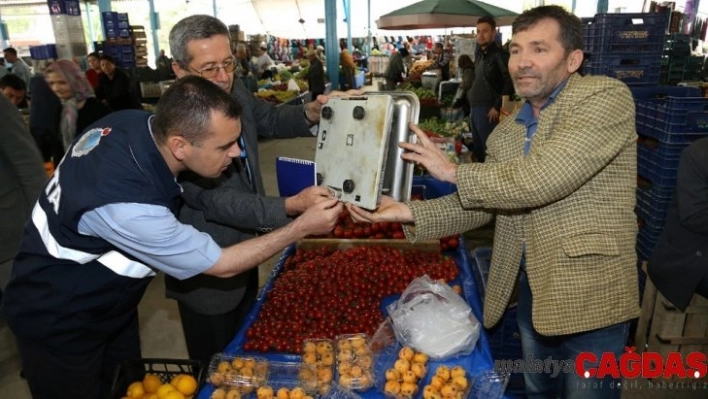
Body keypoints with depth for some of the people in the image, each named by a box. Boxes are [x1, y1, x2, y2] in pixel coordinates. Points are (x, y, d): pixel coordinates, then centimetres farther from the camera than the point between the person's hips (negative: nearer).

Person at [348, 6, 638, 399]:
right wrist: (410, 212, -8)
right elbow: (479, 204, 5)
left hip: (589, 292, -6)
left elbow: (544, 178, -29)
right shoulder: (506, 133, 5)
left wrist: (453, 171, -17)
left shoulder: (606, 97, -16)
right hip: (531, 288, 7)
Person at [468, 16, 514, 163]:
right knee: (477, 149, 15)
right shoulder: (479, 54, 15)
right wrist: (472, 107, 16)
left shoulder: (499, 55, -9)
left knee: (489, 150, -5)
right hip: (475, 108, 9)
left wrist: (497, 106, -16)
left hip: (487, 110, -8)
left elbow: (510, 82, -17)